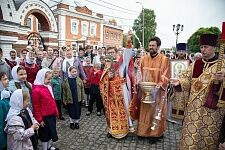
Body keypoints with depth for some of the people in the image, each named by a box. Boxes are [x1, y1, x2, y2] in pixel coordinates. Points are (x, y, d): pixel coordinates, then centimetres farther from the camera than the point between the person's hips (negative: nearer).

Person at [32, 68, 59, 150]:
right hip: (44, 117, -8)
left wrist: (56, 112, 15)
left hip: (52, 115, 8)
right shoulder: (36, 90, -22)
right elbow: (36, 107, -17)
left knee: (51, 131, 22)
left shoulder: (48, 86, 2)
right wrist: (39, 119, -13)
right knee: (45, 133, 12)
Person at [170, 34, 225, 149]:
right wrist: (179, 82, -12)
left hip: (212, 109, -2)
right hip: (193, 107, 3)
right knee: (190, 135, 9)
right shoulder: (195, 64, 7)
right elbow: (187, 81, 8)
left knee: (208, 136, 10)